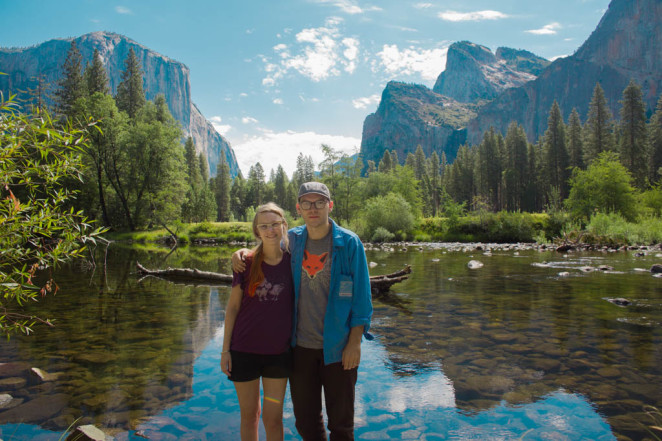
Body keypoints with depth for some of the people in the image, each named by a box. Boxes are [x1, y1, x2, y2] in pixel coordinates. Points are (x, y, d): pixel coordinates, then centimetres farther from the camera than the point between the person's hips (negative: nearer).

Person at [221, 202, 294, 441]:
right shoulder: (246, 263, -6)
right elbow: (232, 307, 0)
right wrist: (225, 350, -1)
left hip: (279, 352, 0)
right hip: (244, 350, 0)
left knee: (273, 418, 9)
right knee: (249, 415, 15)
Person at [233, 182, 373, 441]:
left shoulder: (349, 243, -9)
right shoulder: (292, 240, 2)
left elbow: (361, 296, -7)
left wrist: (355, 342, -10)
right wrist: (243, 251, 1)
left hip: (337, 346, -3)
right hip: (301, 345, 4)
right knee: (305, 419, 18)